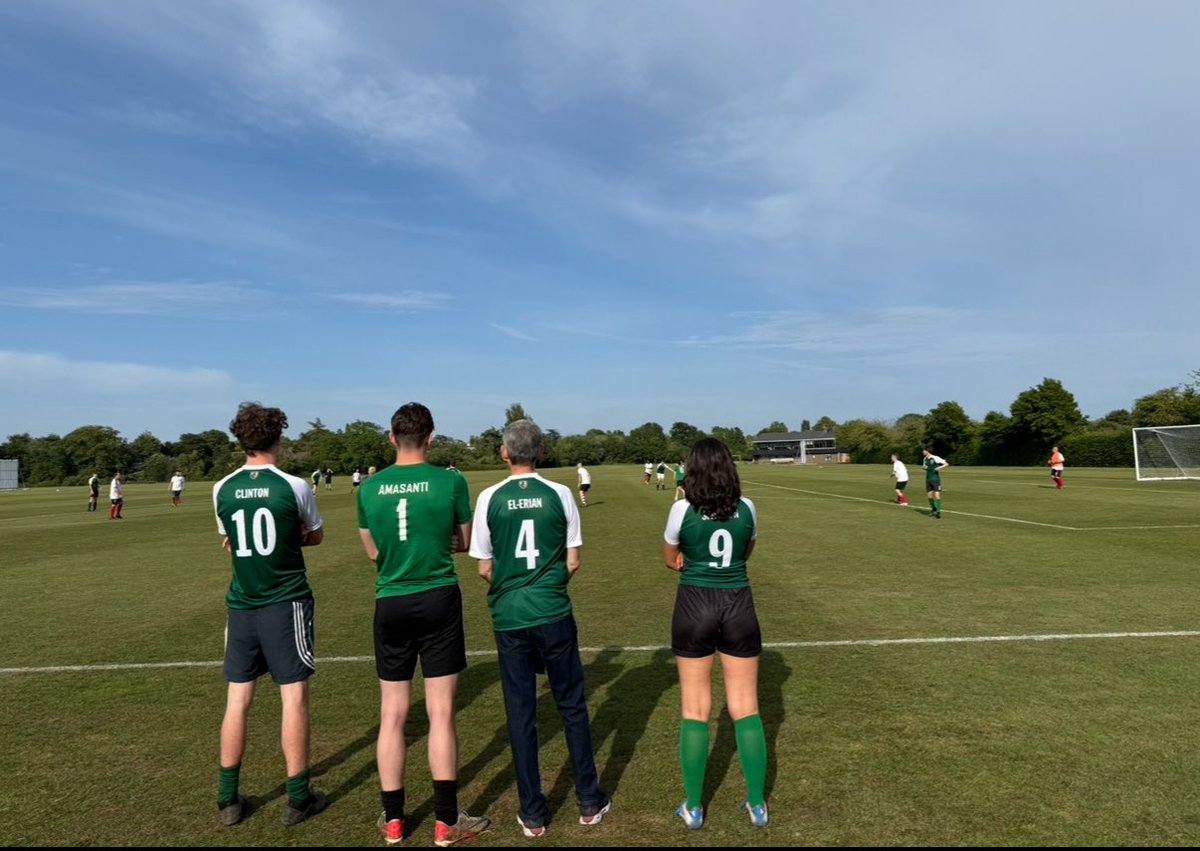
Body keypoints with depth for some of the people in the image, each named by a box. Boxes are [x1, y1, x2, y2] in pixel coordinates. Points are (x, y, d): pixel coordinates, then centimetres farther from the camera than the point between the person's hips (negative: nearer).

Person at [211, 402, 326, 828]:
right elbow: (315, 536, 5)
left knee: (237, 700, 13)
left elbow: (229, 542, 15)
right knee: (293, 697, 4)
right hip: (286, 602, -4)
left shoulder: (222, 489, 0)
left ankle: (228, 798, 24)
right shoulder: (294, 486, -11)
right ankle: (298, 798, 14)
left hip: (241, 604, 4)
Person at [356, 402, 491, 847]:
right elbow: (463, 543, 3)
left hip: (391, 605, 3)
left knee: (392, 716, 13)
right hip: (438, 600, -2)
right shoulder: (450, 481, -9)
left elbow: (373, 551, 10)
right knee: (441, 713, 6)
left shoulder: (369, 487, -2)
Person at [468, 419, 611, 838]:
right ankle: (589, 802, 27)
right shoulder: (560, 494, -5)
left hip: (509, 618, 1)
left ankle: (532, 814, 23)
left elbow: (484, 568, 1)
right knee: (572, 706, 14)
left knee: (520, 713, 12)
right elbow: (572, 562, -1)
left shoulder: (490, 498, -5)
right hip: (554, 615, 0)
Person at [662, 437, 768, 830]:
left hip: (694, 606, -2)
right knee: (745, 708, 13)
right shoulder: (746, 508, -3)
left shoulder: (682, 509, -10)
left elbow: (670, 559, 4)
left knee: (695, 709, 10)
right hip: (738, 606, 2)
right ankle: (757, 805, 24)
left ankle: (693, 808, 21)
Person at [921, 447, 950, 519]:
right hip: (928, 479, 6)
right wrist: (924, 467, 1)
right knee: (929, 495, 9)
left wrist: (939, 468, -23)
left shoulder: (935, 458, -14)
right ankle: (933, 509, 28)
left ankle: (938, 512, -7)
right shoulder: (925, 459, 7)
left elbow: (946, 464, -13)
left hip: (935, 479, -6)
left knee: (937, 495, -11)